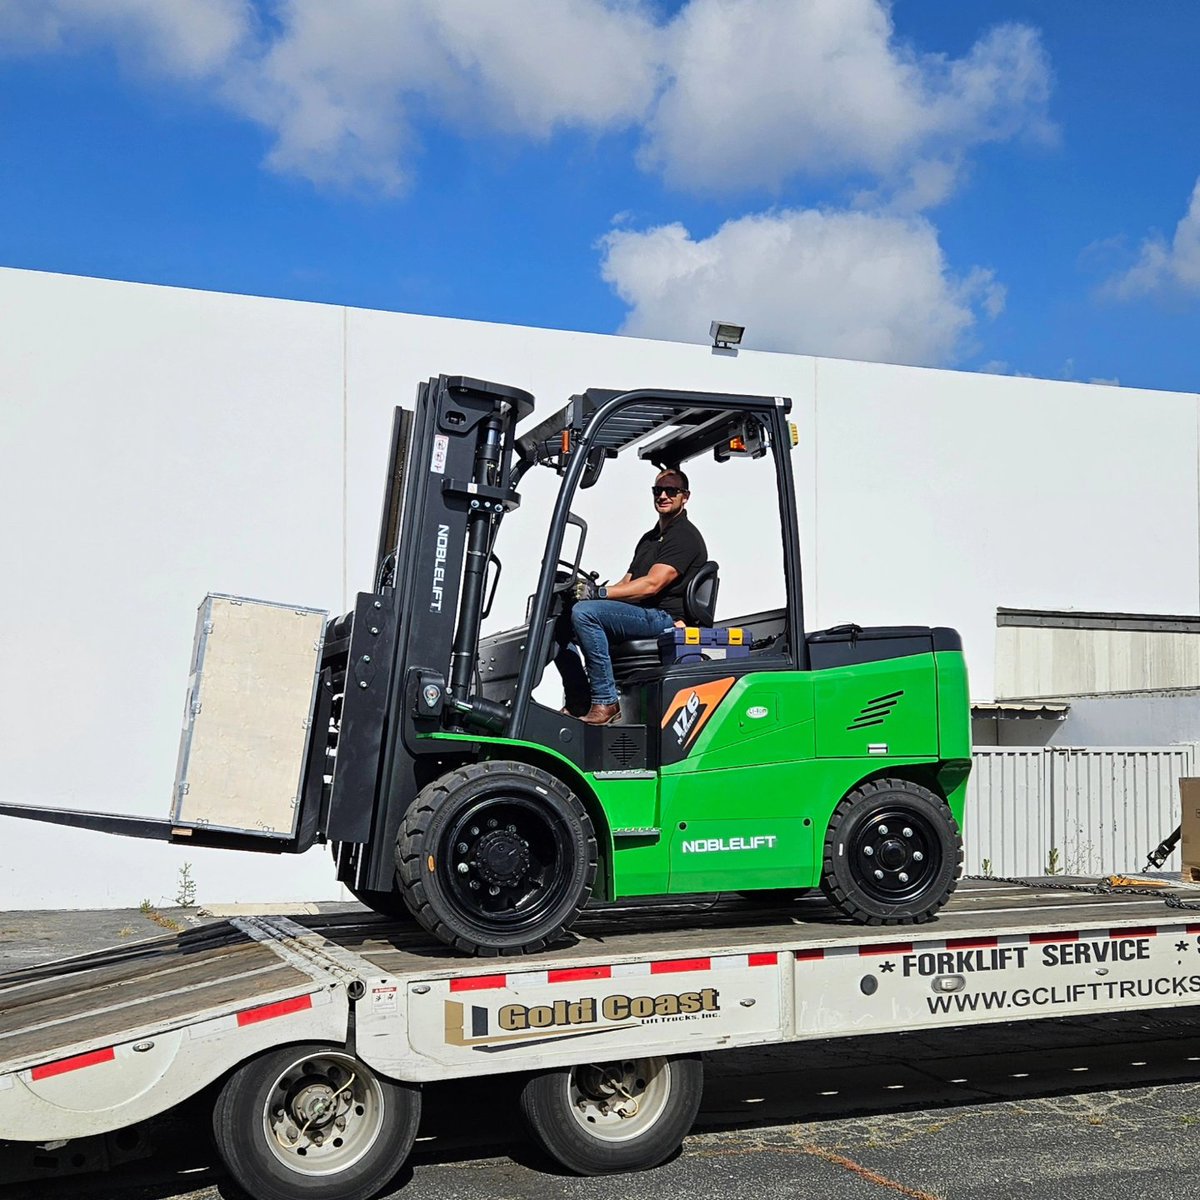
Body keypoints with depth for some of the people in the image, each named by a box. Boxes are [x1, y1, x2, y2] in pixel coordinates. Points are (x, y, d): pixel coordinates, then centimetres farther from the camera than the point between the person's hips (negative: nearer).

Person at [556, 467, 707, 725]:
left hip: (664, 617, -10)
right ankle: (579, 704, -3)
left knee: (584, 612, -29)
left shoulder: (685, 537, -6)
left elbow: (652, 585, -18)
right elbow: (627, 583, 20)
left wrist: (600, 593, -22)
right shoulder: (649, 538, 26)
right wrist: (591, 590, 0)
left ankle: (605, 702, -28)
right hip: (638, 614, 10)